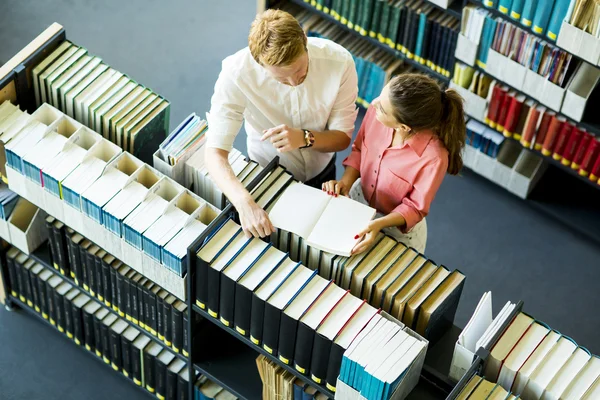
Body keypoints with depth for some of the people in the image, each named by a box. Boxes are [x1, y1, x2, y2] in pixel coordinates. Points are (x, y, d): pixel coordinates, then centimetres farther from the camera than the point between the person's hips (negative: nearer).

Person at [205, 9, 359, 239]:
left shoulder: (338, 62, -32)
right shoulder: (236, 74, -37)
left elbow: (343, 138, -20)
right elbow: (215, 153, -38)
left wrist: (305, 138, -42)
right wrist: (245, 204, -55)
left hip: (321, 171, 2)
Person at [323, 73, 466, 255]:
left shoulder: (433, 157, -39)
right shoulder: (375, 110, -26)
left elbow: (415, 208, -23)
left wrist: (379, 224, -38)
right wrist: (345, 182, -20)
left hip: (398, 229, -4)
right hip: (359, 198, 4)